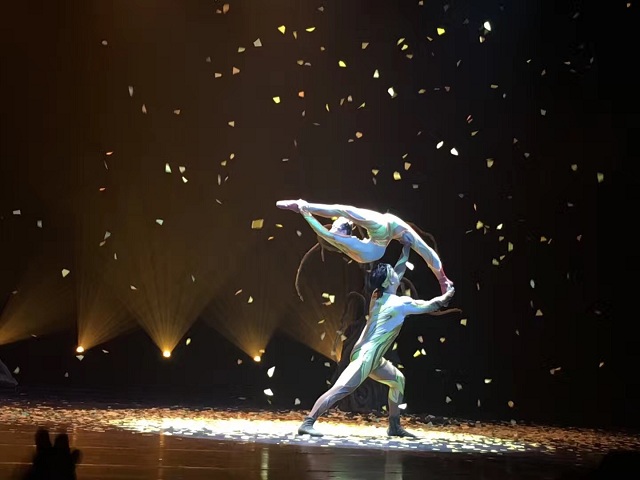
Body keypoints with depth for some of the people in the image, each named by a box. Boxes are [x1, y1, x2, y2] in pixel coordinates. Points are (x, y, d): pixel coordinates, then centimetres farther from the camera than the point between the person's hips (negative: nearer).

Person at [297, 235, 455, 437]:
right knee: (341, 389, -21)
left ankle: (394, 426, 22)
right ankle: (307, 423, -31)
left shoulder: (378, 295, 10)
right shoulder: (399, 303, -11)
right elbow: (431, 306, 0)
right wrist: (446, 296, 17)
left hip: (373, 357, 10)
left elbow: (399, 271, 27)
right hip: (365, 355, -10)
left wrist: (406, 248, 28)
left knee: (398, 380, 23)